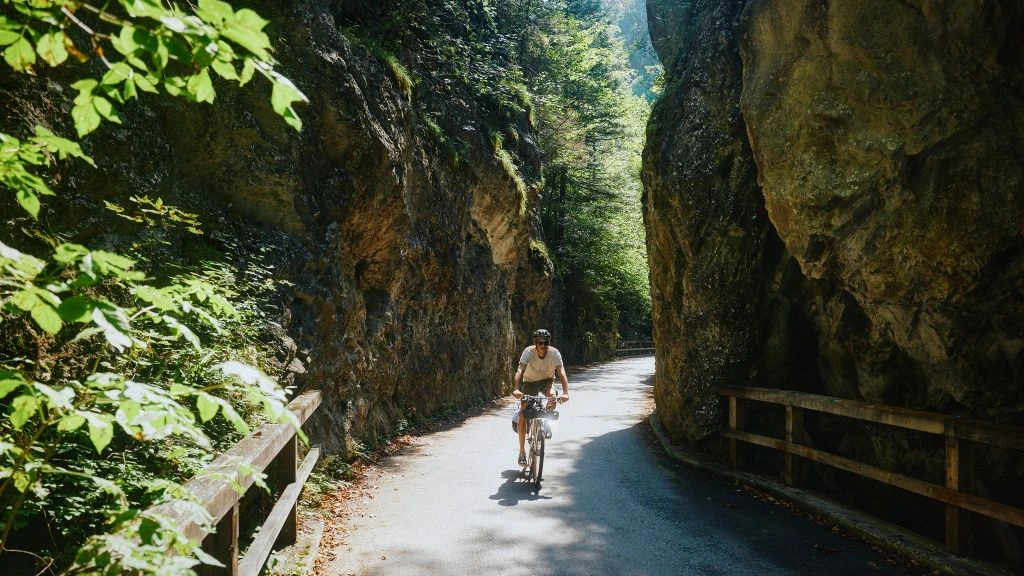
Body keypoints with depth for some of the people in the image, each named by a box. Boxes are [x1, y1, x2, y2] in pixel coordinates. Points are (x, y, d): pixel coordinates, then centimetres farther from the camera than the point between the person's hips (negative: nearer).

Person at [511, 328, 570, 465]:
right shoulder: (528, 351, -27)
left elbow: (562, 373, -33)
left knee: (552, 396, -34)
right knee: (523, 415, -10)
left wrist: (565, 392, -49)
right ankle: (522, 452, 2)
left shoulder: (554, 353, -25)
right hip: (530, 382, 0)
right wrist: (516, 389, -54)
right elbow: (520, 371, -37)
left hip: (547, 380, 0)